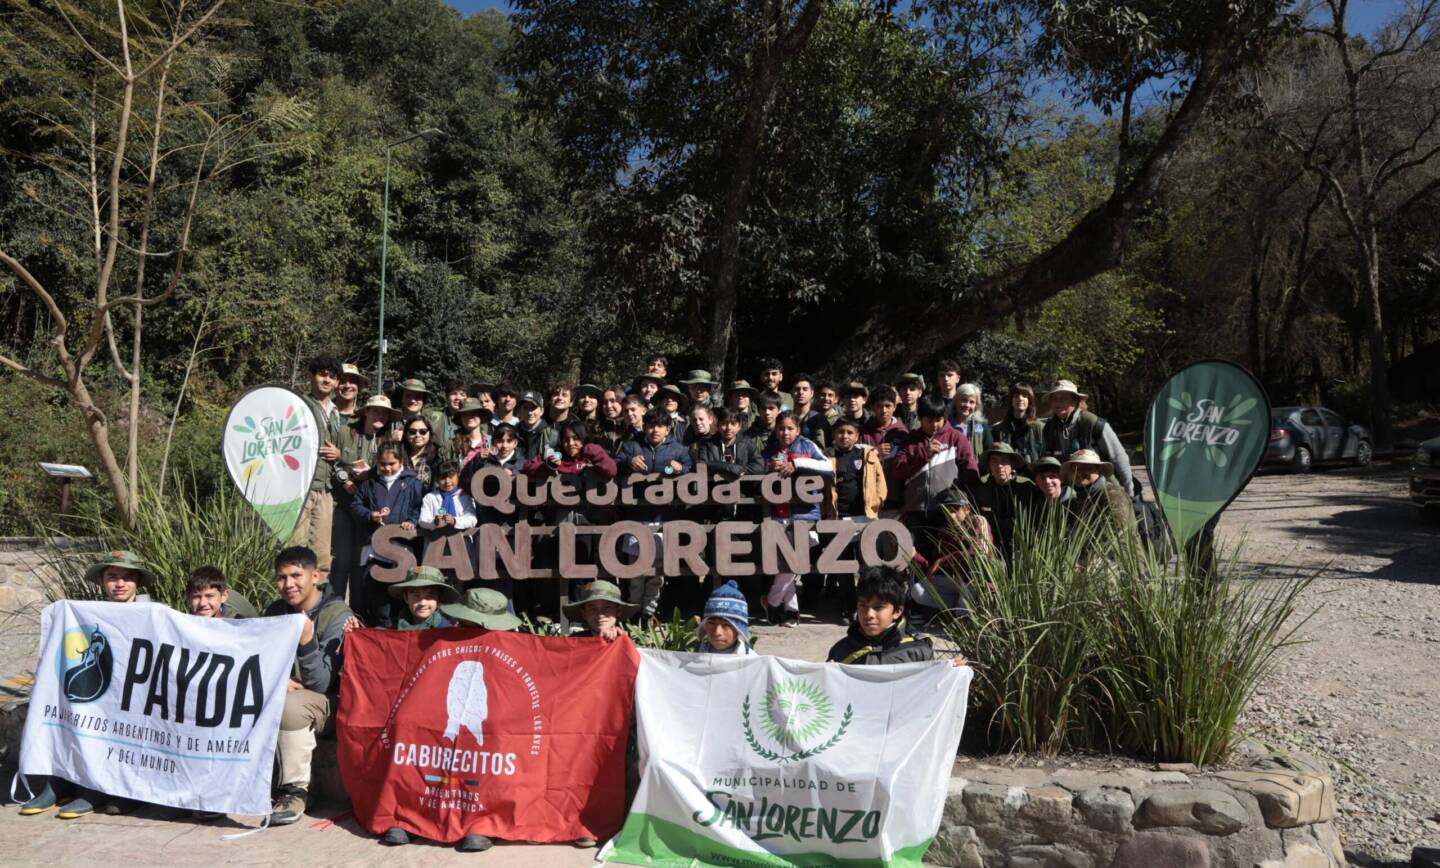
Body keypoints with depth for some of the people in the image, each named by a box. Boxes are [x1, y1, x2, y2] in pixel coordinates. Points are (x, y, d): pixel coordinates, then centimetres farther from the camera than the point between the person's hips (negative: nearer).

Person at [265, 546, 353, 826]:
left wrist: (307, 640, -34)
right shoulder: (275, 611, 7)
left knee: (290, 704, -36)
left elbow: (321, 684, -19)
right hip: (281, 694, 6)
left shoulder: (337, 615, -14)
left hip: (329, 703, -6)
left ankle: (295, 791, -22)